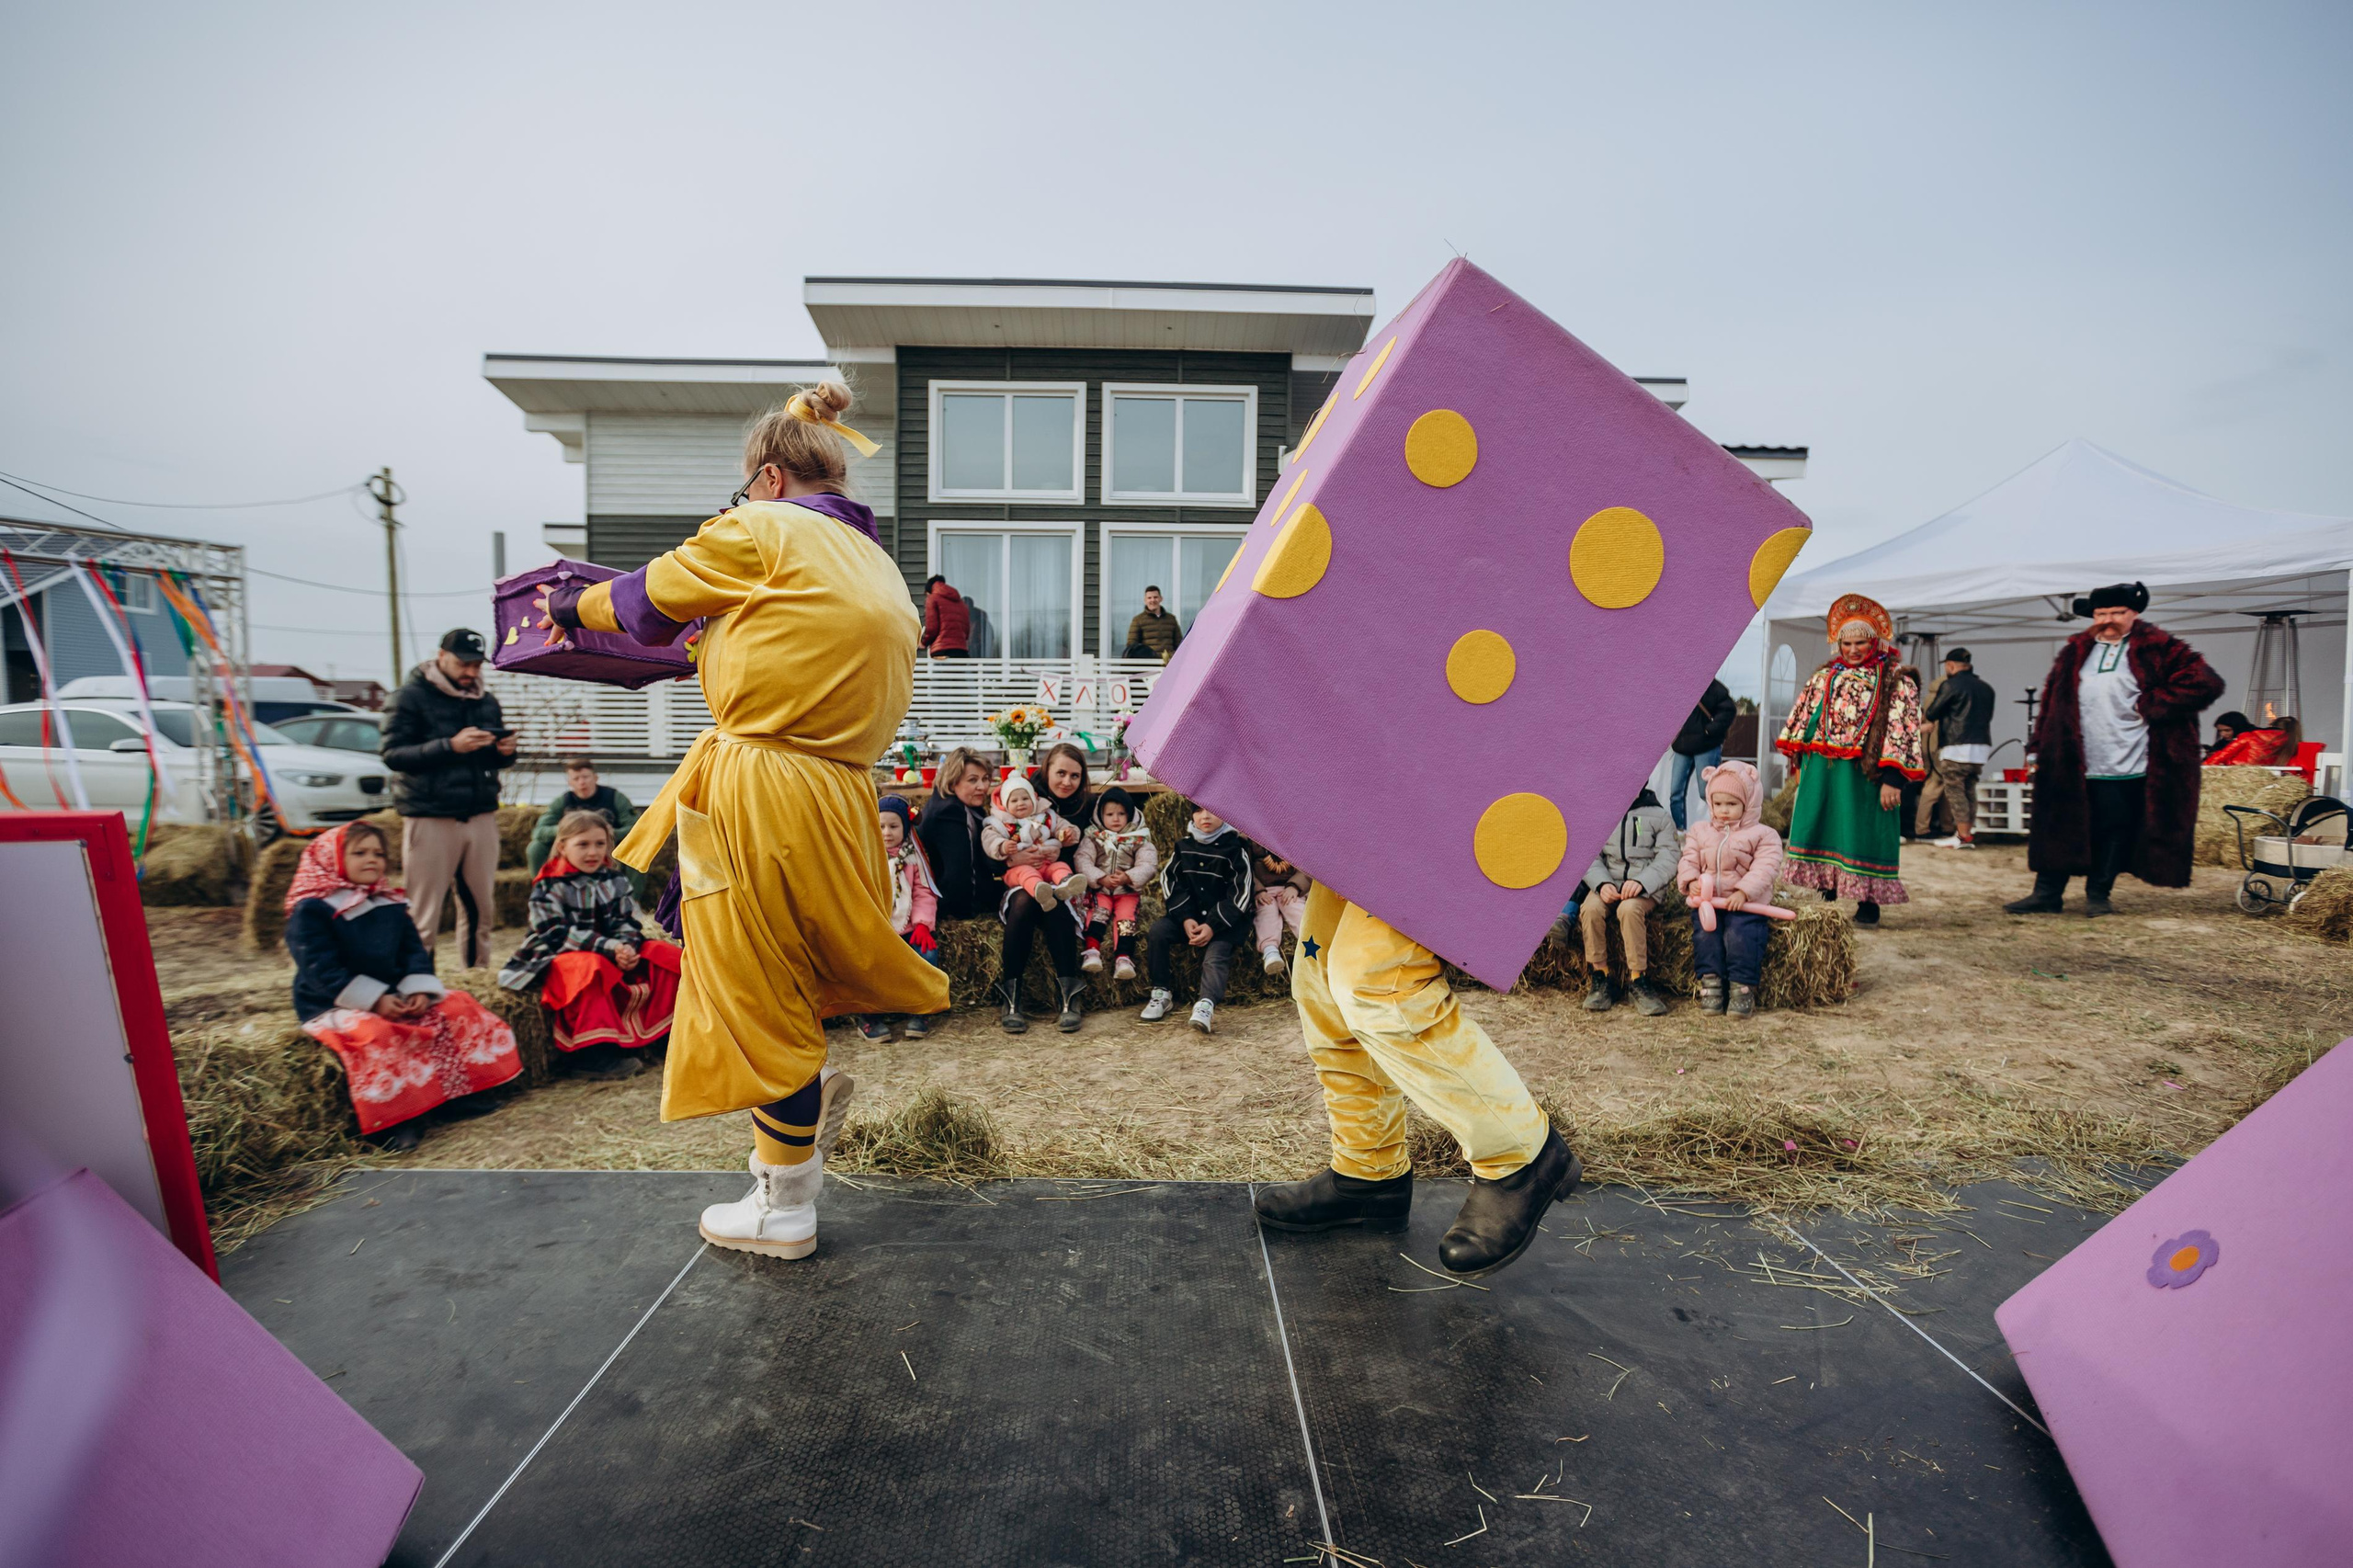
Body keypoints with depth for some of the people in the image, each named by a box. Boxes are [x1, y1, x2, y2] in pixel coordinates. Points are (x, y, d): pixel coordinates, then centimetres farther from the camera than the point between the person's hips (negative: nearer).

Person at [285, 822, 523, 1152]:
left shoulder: (391, 905, 13)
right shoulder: (311, 910, -9)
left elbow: (414, 951, 8)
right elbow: (322, 969, -16)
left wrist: (418, 991, -12)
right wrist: (374, 1000, -23)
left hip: (392, 997, 7)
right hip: (334, 1005, -7)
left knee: (455, 1007, -9)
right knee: (374, 1032, -37)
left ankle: (456, 1089, -6)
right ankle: (387, 1118, -28)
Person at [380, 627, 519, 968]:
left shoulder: (487, 701, 16)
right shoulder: (411, 696, -1)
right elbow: (393, 754, -10)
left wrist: (506, 751, -2)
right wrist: (450, 746, -21)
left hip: (481, 816, 5)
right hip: (429, 818, -5)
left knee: (481, 909, 8)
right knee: (423, 915, -4)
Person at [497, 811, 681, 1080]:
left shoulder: (615, 882, 9)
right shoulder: (549, 887, -7)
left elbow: (627, 923, 2)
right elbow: (560, 935, -17)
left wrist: (628, 947, -23)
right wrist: (608, 948, -30)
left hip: (613, 956, 6)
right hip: (559, 958, -6)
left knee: (665, 955, -11)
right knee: (591, 968, -39)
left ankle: (661, 1034, -5)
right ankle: (591, 1053, -36)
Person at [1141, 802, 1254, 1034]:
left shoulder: (1235, 848, -4)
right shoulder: (1183, 846, 9)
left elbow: (1239, 895, -9)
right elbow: (1171, 883, 4)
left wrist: (1212, 926, -18)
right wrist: (1186, 919, -12)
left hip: (1224, 920, -4)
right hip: (1188, 915, 4)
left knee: (1215, 956, -29)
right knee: (1158, 930, -21)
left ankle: (1206, 1005, -48)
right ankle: (1161, 993, -13)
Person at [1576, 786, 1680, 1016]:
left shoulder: (1658, 815, 8)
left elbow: (1668, 859, -3)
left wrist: (1642, 882, -22)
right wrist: (1601, 884, -15)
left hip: (1644, 887, -2)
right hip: (1608, 883, 2)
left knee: (1630, 908, -37)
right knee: (1591, 908, -32)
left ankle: (1637, 981, -26)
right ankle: (1599, 980, -21)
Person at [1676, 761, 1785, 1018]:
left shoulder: (1763, 835, 4)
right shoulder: (1700, 832, 17)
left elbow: (1765, 868, -8)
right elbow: (1688, 861, 11)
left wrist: (1743, 892, -23)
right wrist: (1691, 882, -13)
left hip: (1745, 903, -3)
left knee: (1740, 935, -26)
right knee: (1704, 933, -23)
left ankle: (1743, 987, -16)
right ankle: (1710, 981, -16)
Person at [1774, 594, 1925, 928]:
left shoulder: (1896, 683, -2)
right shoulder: (1825, 678, 13)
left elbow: (1901, 730, -9)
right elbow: (1801, 721, 17)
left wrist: (1892, 778, -17)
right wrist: (1801, 763, 11)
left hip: (1864, 774, -4)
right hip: (1821, 772, 5)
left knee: (1862, 835, -1)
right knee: (1822, 831, 8)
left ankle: (1868, 903, 9)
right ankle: (1826, 897, 18)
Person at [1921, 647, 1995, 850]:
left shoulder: (1950, 685, -7)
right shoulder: (1986, 687, 15)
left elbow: (1931, 715, -3)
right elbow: (1989, 715, 23)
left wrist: (1923, 714, 18)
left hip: (1957, 747, -7)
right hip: (1982, 746, 7)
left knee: (1954, 790, -3)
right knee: (1969, 789, 13)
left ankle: (1963, 836, -7)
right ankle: (1971, 831, 11)